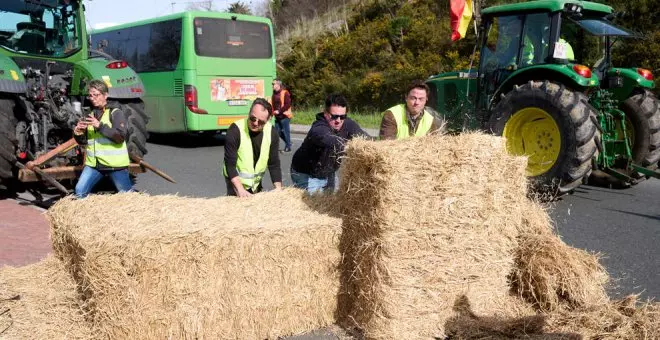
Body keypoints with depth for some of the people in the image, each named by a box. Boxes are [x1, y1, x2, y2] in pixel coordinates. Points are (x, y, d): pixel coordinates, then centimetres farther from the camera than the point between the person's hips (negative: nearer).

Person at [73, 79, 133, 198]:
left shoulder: (115, 113, -4)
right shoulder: (90, 115, 14)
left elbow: (121, 136, -18)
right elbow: (83, 142, 17)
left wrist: (100, 126, -25)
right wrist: (78, 134, -5)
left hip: (115, 163, -5)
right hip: (93, 163, 5)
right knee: (79, 192, -5)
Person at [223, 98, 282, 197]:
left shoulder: (271, 132, -11)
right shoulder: (235, 130, -24)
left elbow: (274, 163, -6)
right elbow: (230, 164, -23)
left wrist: (279, 190, -13)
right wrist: (240, 190, -32)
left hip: (256, 182, 4)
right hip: (236, 181, -4)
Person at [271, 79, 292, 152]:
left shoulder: (285, 93, -11)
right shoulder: (274, 93, 11)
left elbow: (287, 105, -18)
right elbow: (273, 104, 18)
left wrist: (279, 111, -21)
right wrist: (272, 112, 2)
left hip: (284, 116, -8)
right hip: (277, 117, 8)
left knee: (286, 131, 0)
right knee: (278, 132, 11)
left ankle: (288, 147, 13)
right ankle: (287, 143, 29)